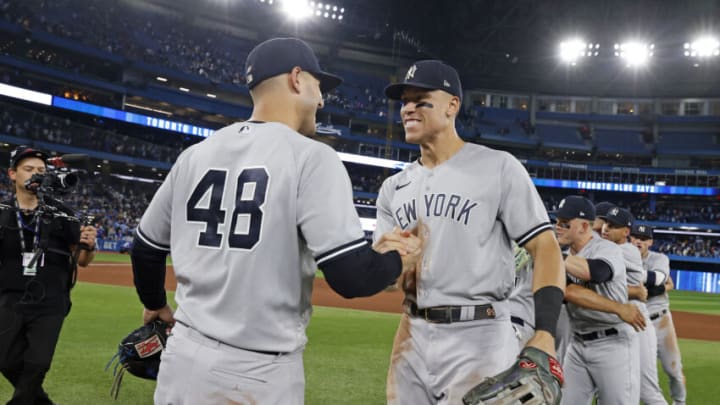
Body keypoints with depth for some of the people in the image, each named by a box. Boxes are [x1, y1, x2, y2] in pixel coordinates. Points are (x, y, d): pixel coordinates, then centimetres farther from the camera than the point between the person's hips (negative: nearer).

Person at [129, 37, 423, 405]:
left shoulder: (194, 155, 6)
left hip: (184, 359, 5)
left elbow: (145, 249, 16)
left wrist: (156, 305, 35)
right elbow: (351, 276, -18)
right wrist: (398, 260, 3)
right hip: (260, 375, -5)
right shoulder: (312, 157, -11)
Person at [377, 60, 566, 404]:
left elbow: (545, 248, -9)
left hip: (478, 338, -5)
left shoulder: (498, 168, -5)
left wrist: (544, 335, -21)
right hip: (411, 335, 6)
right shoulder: (393, 187, 12)